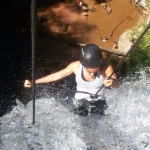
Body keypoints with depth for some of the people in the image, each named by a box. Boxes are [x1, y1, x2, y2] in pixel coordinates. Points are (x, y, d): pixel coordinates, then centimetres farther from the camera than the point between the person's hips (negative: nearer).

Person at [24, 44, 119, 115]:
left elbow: (117, 85, -29)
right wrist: (34, 82, -7)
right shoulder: (76, 66, -20)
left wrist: (112, 81, -54)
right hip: (80, 103, 1)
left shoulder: (105, 68, -25)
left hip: (98, 105, -1)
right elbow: (55, 76, -8)